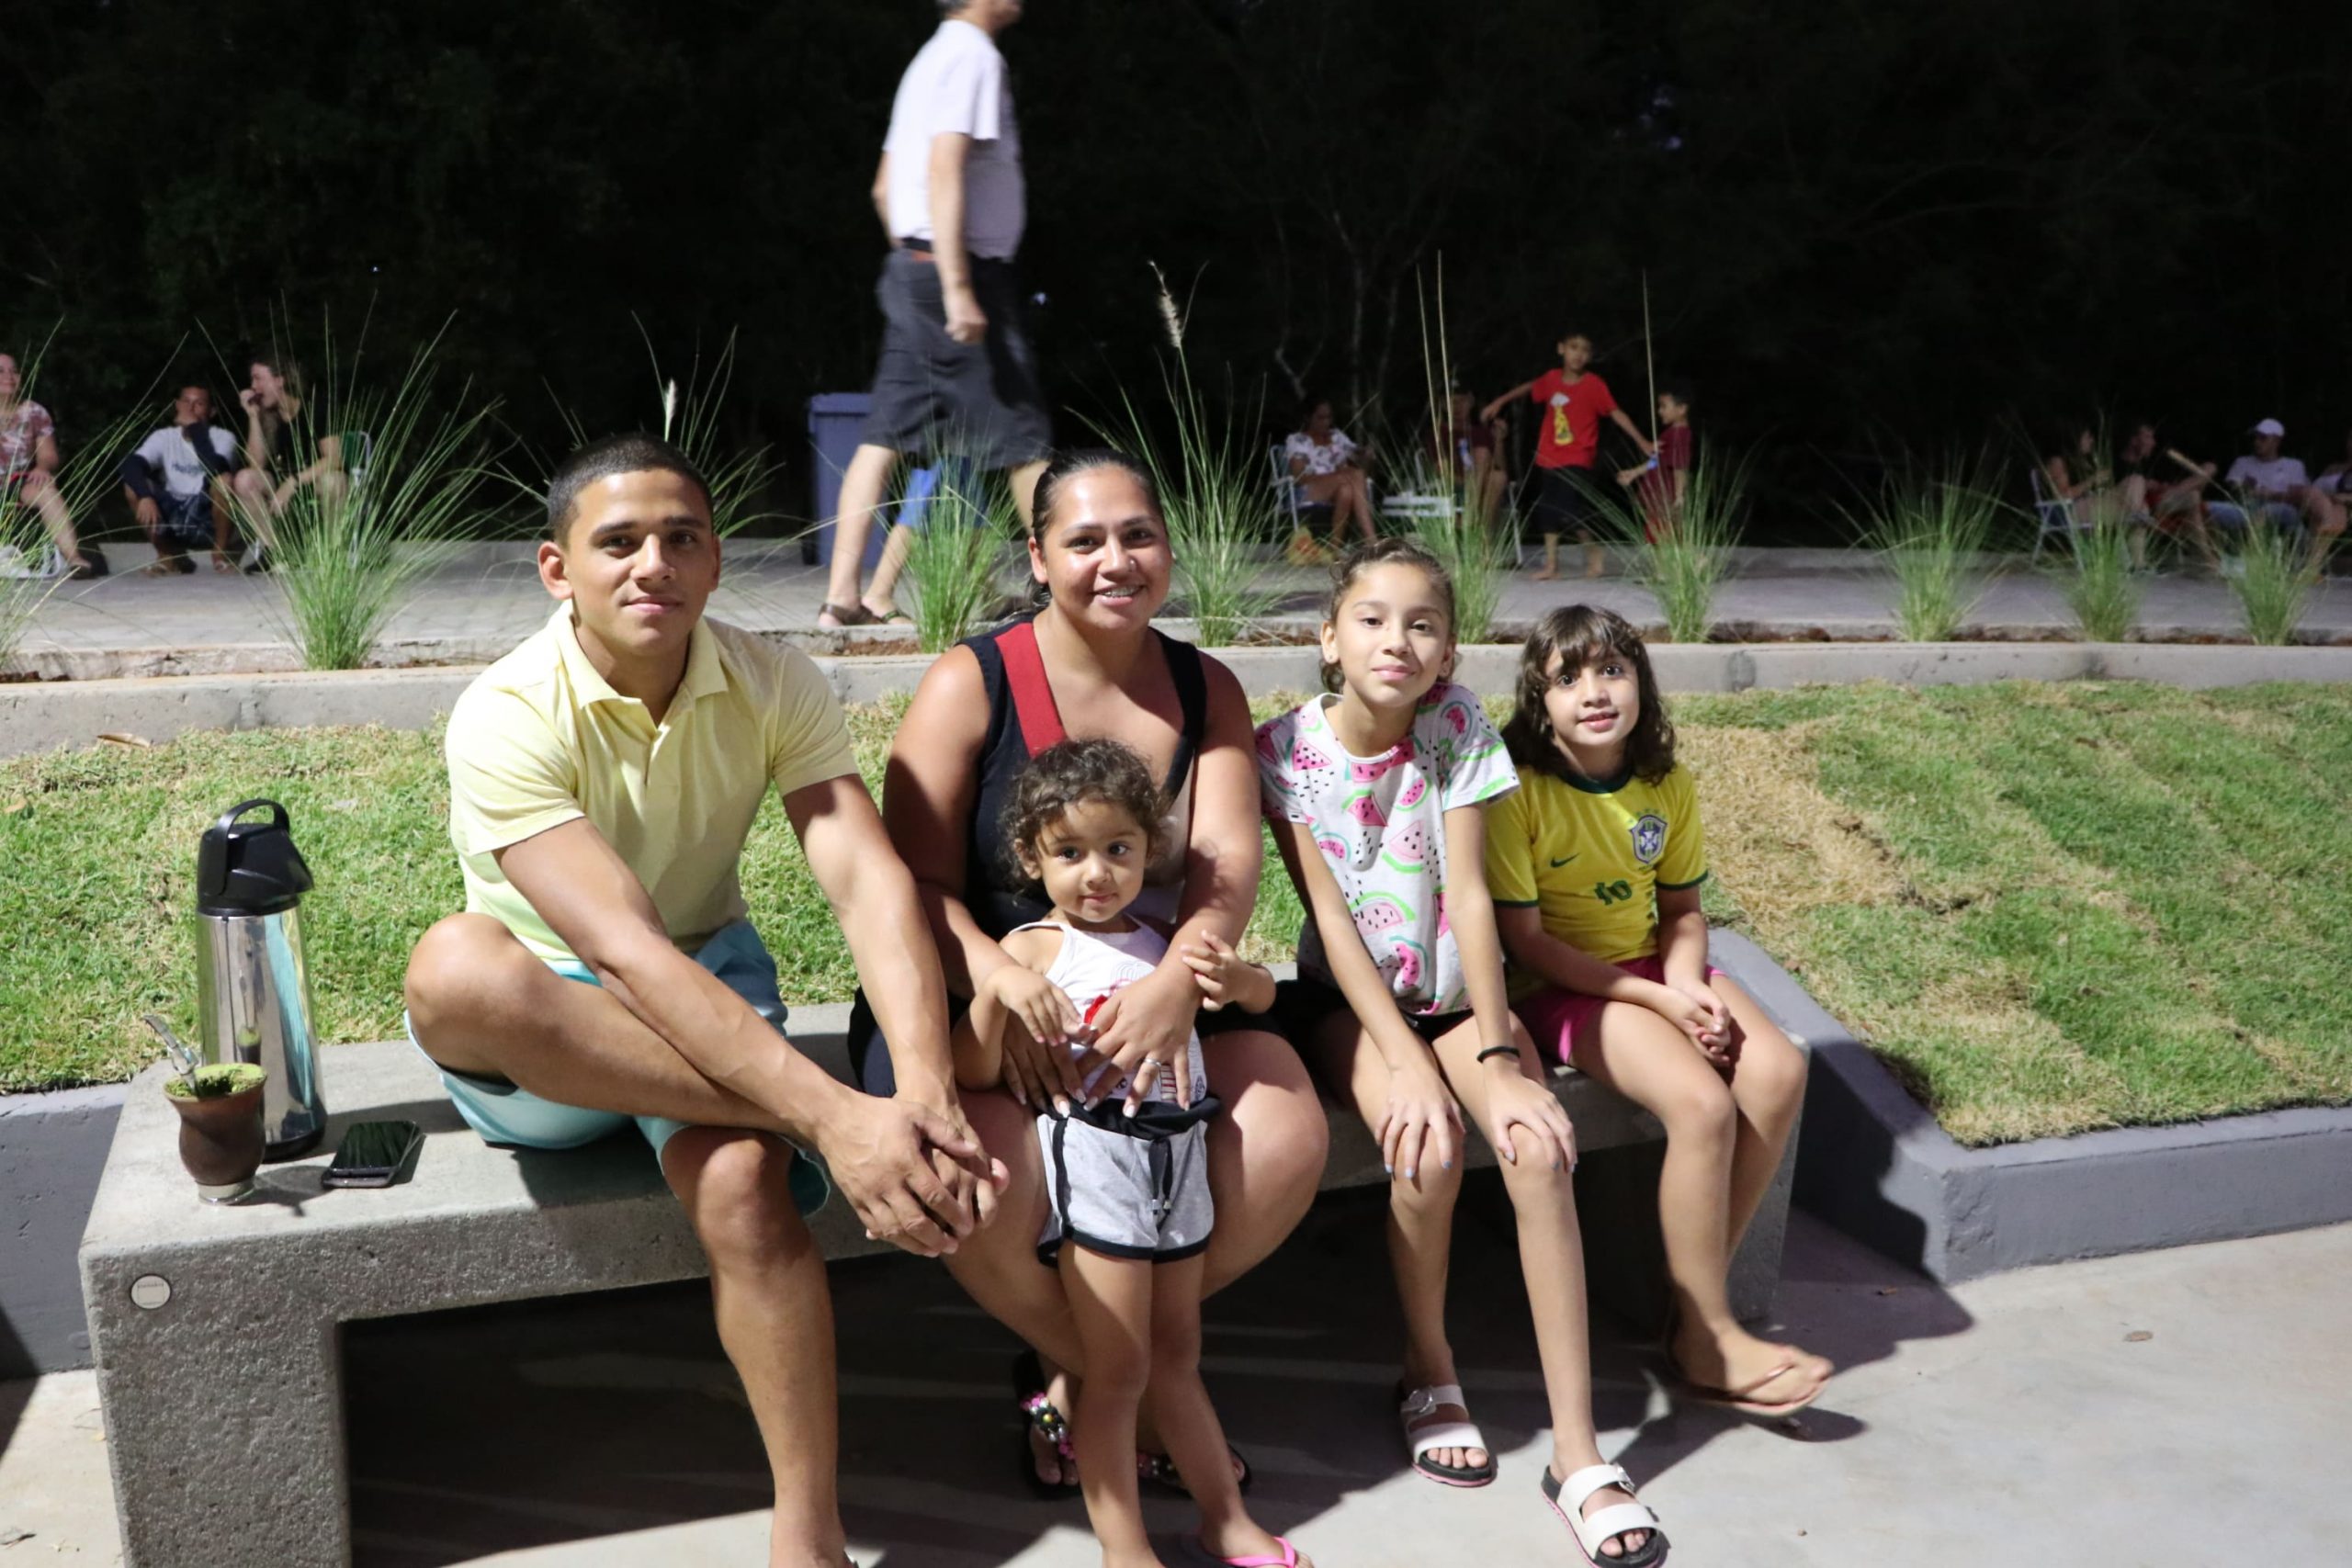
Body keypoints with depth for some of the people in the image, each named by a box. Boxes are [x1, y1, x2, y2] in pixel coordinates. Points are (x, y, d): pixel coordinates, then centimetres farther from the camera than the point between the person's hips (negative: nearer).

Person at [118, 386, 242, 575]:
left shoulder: (222, 437, -8)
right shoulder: (164, 437, -1)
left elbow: (215, 469, -31)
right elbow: (131, 464, -17)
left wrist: (195, 427, -25)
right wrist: (145, 496, -35)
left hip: (210, 520, -3)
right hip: (173, 517, 3)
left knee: (223, 479, -30)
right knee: (133, 485, -19)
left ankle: (221, 554, -10)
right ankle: (168, 556, -1)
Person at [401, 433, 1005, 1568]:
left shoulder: (771, 685, -10)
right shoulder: (508, 716, -22)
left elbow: (867, 881, -22)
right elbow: (623, 945, -34)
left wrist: (927, 1090, -40)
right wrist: (832, 1113, -45)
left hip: (711, 979, 2)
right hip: (536, 1040, -1)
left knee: (744, 1184, -31)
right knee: (455, 964, -37)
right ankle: (794, 1124, -28)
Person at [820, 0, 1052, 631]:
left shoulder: (931, 58, 21)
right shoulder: (972, 54, -9)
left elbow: (884, 188, 23)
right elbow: (944, 173, -20)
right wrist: (959, 289, -25)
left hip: (912, 265, 9)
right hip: (957, 268, -9)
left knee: (887, 433, 2)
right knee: (1022, 433, -2)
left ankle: (844, 597, -1)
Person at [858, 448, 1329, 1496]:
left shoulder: (1206, 691, 5)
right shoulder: (972, 682, -6)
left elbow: (1226, 864, -9)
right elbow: (921, 882, -11)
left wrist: (1176, 984, -31)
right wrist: (1004, 985, -33)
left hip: (1152, 988, 4)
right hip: (972, 994, -3)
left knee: (1287, 1140, -21)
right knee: (995, 1188, -33)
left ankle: (1078, 1374, 3)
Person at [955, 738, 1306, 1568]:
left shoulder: (1161, 940, 10)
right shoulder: (1033, 949, -6)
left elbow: (1261, 995, 21)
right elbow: (974, 1074, -13)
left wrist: (1234, 977, -3)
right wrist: (993, 990, -31)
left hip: (1180, 1158, 6)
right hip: (1098, 1159, -6)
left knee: (1177, 1357, 19)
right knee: (1119, 1371, 0)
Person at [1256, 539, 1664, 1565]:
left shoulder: (1457, 727, -9)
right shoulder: (1288, 749, -13)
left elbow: (1469, 896, -13)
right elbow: (1330, 916, -16)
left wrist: (1497, 1056, -22)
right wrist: (1409, 1065, -24)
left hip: (1456, 991, 2)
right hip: (1349, 999, -1)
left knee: (1539, 1145, -24)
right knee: (1425, 1150, -29)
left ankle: (1576, 1452, -16)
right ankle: (1428, 1373, 1)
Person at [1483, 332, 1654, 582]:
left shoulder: (1593, 384, -11)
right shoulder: (1552, 378, 2)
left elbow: (1615, 412, -12)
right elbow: (1528, 388, 21)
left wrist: (1641, 441, -16)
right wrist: (1499, 402, 25)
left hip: (1577, 460, -5)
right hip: (1548, 457, 5)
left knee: (1571, 511, -16)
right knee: (1548, 511, 8)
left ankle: (1593, 552, 8)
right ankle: (1551, 564, 18)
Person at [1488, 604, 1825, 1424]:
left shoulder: (1668, 787, 3)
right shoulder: (1519, 790, -15)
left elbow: (1681, 907, 11)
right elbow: (1524, 936, -15)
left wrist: (1688, 983, -12)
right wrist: (1659, 1002, -18)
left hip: (1654, 968, 6)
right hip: (1558, 985, -6)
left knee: (1777, 1072, -19)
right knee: (1702, 1102, -27)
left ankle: (1698, 1292, -4)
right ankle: (1708, 1342, -10)